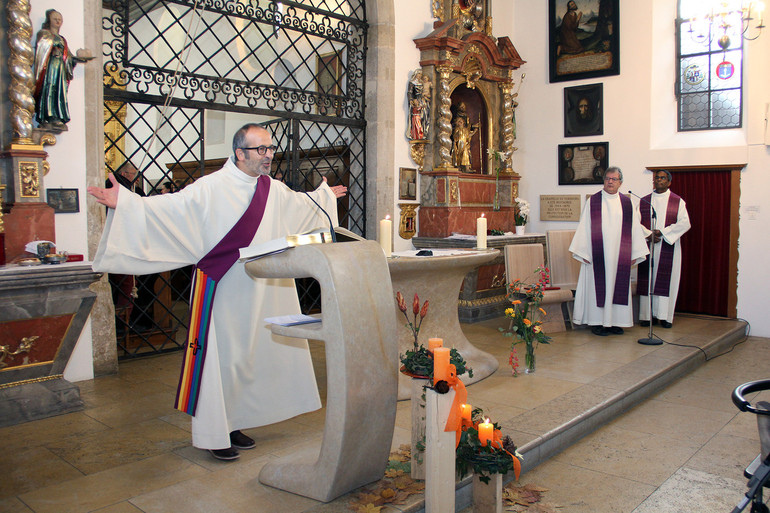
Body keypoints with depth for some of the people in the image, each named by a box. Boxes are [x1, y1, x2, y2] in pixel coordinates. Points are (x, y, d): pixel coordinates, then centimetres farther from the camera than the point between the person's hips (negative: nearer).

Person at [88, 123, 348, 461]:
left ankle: (232, 425, 28)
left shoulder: (275, 191, 9)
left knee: (247, 358, 13)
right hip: (223, 293, -6)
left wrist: (326, 196, 44)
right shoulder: (211, 188, -11)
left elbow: (301, 204, 29)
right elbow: (169, 206, -15)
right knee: (220, 358, 0)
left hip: (260, 296, 6)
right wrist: (122, 203, -25)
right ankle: (213, 435, 13)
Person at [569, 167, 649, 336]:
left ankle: (615, 321, 14)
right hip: (597, 255, -2)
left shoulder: (627, 203, 9)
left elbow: (635, 228, 9)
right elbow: (584, 227, 0)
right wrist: (583, 252, -6)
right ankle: (597, 322, 6)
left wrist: (634, 254, 4)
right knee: (598, 286, -1)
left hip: (619, 256, 3)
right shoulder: (593, 201, 2)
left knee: (617, 287, 5)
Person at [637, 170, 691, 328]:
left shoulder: (678, 202, 4)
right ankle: (648, 315, 6)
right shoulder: (643, 201, 10)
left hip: (668, 246, -1)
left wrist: (662, 232, -14)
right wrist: (648, 235, -13)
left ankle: (664, 315, 4)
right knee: (647, 280, 1)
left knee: (666, 280, -2)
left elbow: (685, 223, -6)